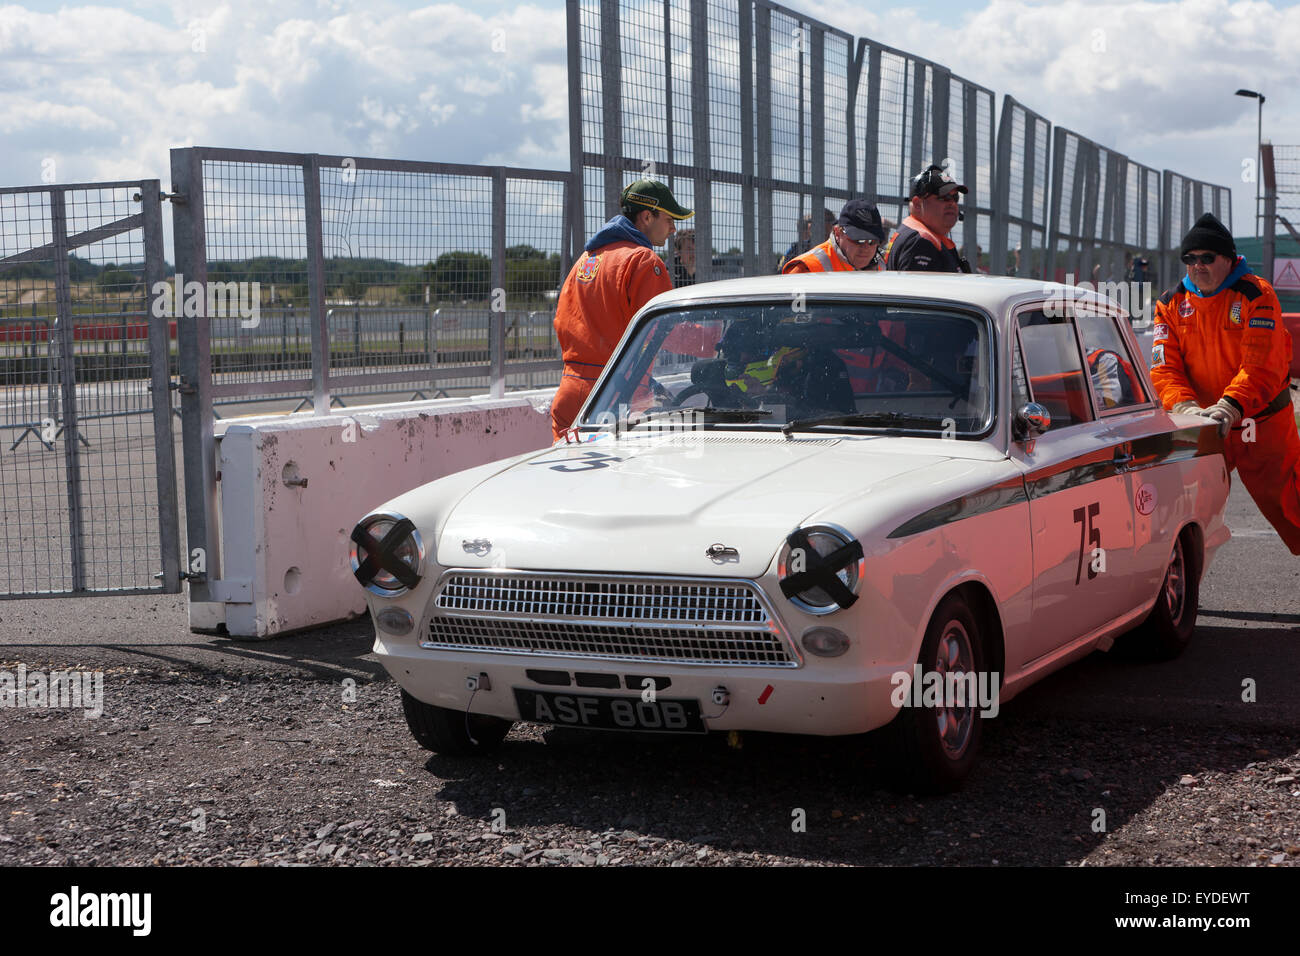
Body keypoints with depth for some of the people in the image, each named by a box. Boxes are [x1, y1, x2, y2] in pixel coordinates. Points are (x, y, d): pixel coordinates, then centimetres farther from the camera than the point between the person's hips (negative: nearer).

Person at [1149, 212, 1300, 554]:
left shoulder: (1256, 295, -11)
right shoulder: (1172, 304, 2)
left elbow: (1262, 365, -19)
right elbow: (1164, 366, -5)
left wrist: (1229, 406, -34)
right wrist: (1184, 405, -25)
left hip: (1263, 426, -3)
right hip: (1203, 428, 3)